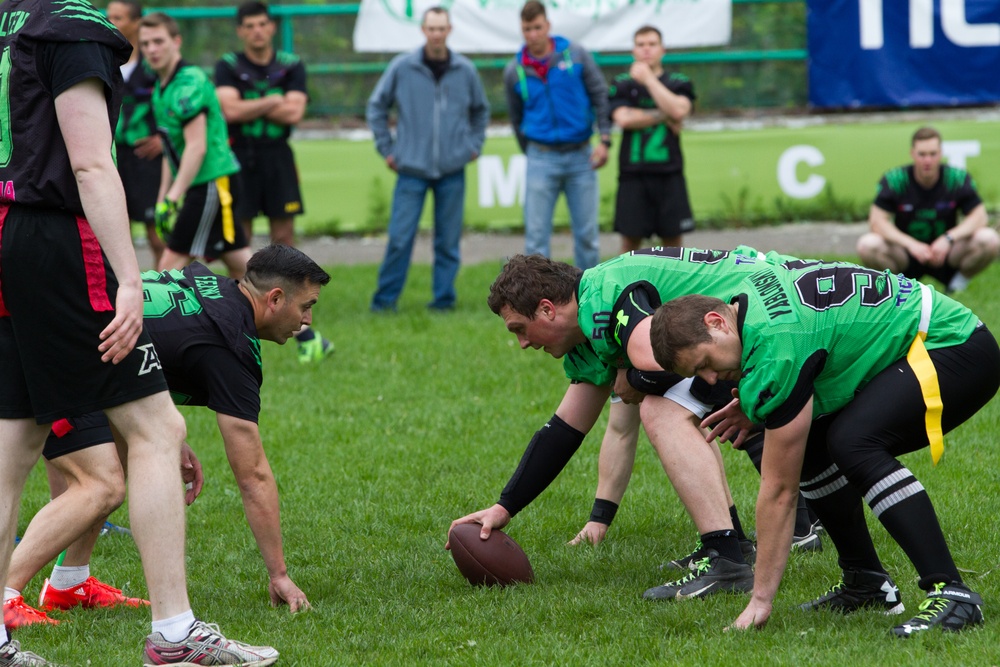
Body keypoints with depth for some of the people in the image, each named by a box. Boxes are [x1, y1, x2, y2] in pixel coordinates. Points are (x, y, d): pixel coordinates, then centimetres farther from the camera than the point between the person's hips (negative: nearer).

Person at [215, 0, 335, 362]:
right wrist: (272, 103, -8)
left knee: (284, 237, -1)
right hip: (240, 158, -1)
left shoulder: (291, 66, 5)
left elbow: (294, 113, -8)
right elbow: (230, 110, -13)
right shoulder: (228, 66, 2)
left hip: (277, 157, 1)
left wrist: (249, 107, -8)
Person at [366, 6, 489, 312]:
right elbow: (376, 107, 8)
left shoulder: (465, 70, 2)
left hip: (452, 170, 2)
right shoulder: (402, 67, -3)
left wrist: (474, 146, 11)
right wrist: (386, 148, 4)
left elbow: (481, 111, 20)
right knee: (400, 237, -4)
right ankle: (386, 297, 5)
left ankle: (444, 296, 13)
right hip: (412, 169, -1)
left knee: (448, 239, 4)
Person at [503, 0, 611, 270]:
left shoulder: (576, 55, -1)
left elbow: (600, 96, 2)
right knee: (536, 234, -4)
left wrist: (605, 139, -7)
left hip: (580, 156, 0)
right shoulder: (514, 71, 2)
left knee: (587, 233, 4)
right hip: (542, 160, 0)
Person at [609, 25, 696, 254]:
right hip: (633, 173, 0)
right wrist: (663, 117, -6)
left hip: (669, 174, 0)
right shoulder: (622, 84, 9)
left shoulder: (679, 83, 10)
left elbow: (679, 110, -11)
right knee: (630, 238, -1)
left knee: (672, 237, 2)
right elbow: (623, 118, -8)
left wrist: (649, 78, -7)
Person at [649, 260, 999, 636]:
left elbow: (779, 489, -21)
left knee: (852, 442, -29)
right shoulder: (753, 295, 1)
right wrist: (753, 409, 16)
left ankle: (951, 593, -31)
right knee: (806, 446, 4)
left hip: (958, 349, -11)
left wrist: (760, 601, -16)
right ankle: (866, 582, 13)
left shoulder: (775, 347, -25)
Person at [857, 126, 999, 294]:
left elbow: (979, 217, -13)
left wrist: (949, 238, -30)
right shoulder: (893, 180, -11)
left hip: (946, 253, 0)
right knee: (868, 245, -31)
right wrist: (911, 244, -31)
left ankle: (960, 280, 3)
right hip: (905, 256, 0)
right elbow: (877, 221, -17)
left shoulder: (958, 178, -9)